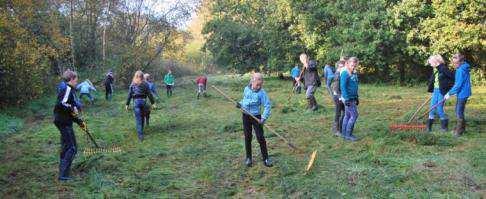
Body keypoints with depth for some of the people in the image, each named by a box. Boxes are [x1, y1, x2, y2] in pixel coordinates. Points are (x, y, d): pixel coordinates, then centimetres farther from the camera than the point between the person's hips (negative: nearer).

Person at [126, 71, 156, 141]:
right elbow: (149, 94, 0)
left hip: (136, 101, -1)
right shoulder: (145, 84, 0)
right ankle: (141, 131, 33)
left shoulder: (132, 84, -1)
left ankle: (140, 135, -8)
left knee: (138, 119, -1)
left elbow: (129, 95, -1)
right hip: (143, 101, 1)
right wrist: (153, 103, 6)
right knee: (142, 117, 18)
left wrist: (127, 104, 5)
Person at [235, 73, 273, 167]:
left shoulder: (262, 92, -13)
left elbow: (268, 106, -15)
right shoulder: (246, 89, 0)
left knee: (260, 137, -2)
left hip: (256, 117, -3)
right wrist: (240, 104, -3)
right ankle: (248, 158, 22)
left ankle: (265, 158, 9)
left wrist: (263, 118, -22)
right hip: (246, 116, 3)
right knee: (247, 137, 9)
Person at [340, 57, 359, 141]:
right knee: (354, 115, -8)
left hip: (353, 98, 8)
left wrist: (357, 98, 19)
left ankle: (344, 133, 19)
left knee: (347, 116, 12)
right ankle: (348, 135, -2)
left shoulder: (354, 73, 12)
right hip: (348, 98, -8)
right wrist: (347, 99, -21)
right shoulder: (345, 73, -14)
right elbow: (343, 87, -18)